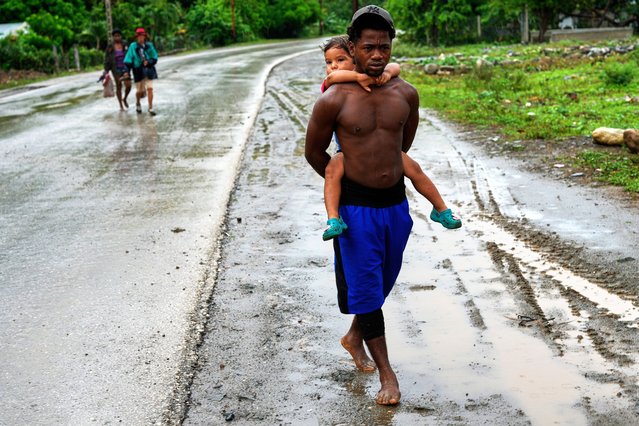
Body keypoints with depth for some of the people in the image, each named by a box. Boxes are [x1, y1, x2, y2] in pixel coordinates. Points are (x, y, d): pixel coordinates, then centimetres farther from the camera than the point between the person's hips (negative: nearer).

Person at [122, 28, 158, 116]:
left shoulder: (149, 45, 0)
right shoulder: (133, 46, -3)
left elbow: (155, 58, 4)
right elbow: (128, 59, -2)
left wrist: (149, 62, -15)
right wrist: (127, 71, -7)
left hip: (148, 70, 1)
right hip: (138, 70, 0)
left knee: (149, 88, -9)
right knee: (139, 91, 8)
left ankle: (150, 108, -1)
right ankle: (137, 103, 39)